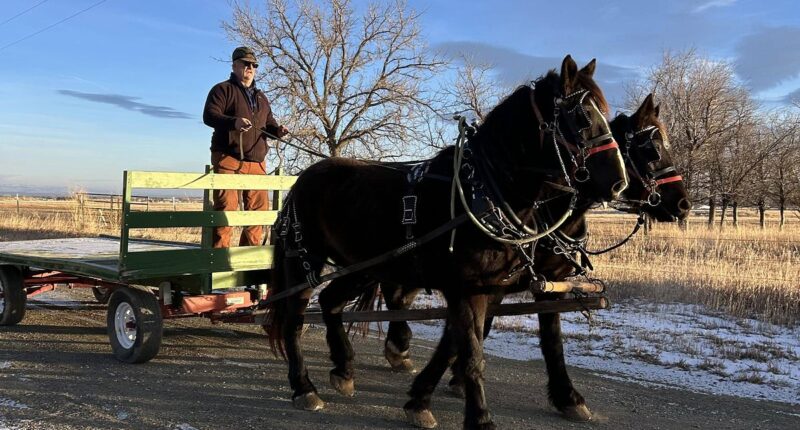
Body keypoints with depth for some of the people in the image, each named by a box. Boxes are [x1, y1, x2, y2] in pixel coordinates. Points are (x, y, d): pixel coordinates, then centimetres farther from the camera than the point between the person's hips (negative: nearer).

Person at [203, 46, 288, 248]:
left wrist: (277, 130, 2)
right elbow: (209, 115, -9)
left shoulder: (261, 97, 25)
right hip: (228, 159, -6)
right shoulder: (222, 89, 4)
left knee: (259, 207, 6)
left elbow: (269, 123, 27)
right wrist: (234, 122, -27)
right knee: (226, 205, -11)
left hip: (256, 163, 6)